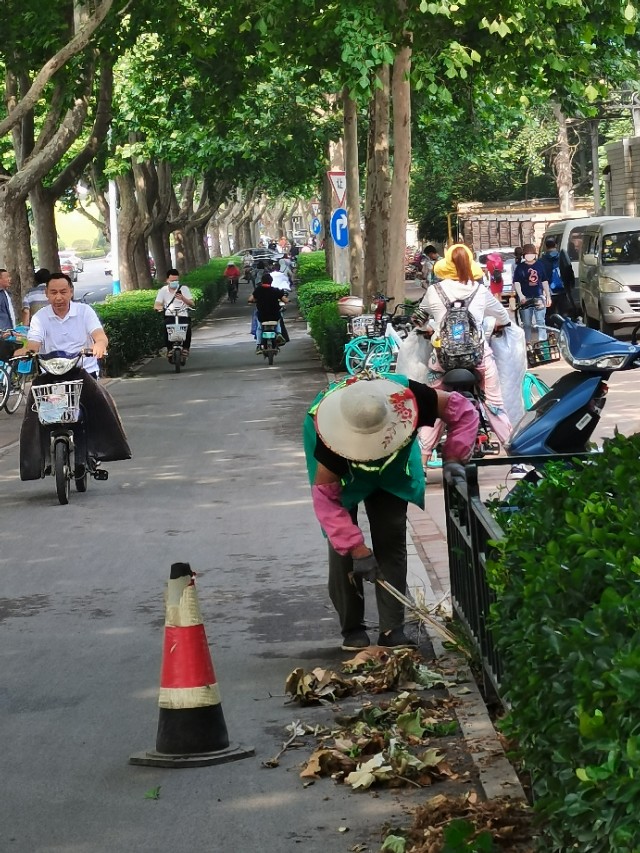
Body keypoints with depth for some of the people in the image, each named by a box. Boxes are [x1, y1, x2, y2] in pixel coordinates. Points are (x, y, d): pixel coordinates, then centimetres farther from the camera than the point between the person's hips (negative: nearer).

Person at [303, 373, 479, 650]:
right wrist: (357, 548, -37)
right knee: (343, 546, -10)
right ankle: (352, 629, 3)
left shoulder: (406, 399, -40)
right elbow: (325, 496, -35)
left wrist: (453, 458, -34)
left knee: (392, 538, -6)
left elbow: (463, 411, -23)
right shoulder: (332, 440, -44)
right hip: (343, 467, -2)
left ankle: (392, 630, -5)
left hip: (390, 470, 2)